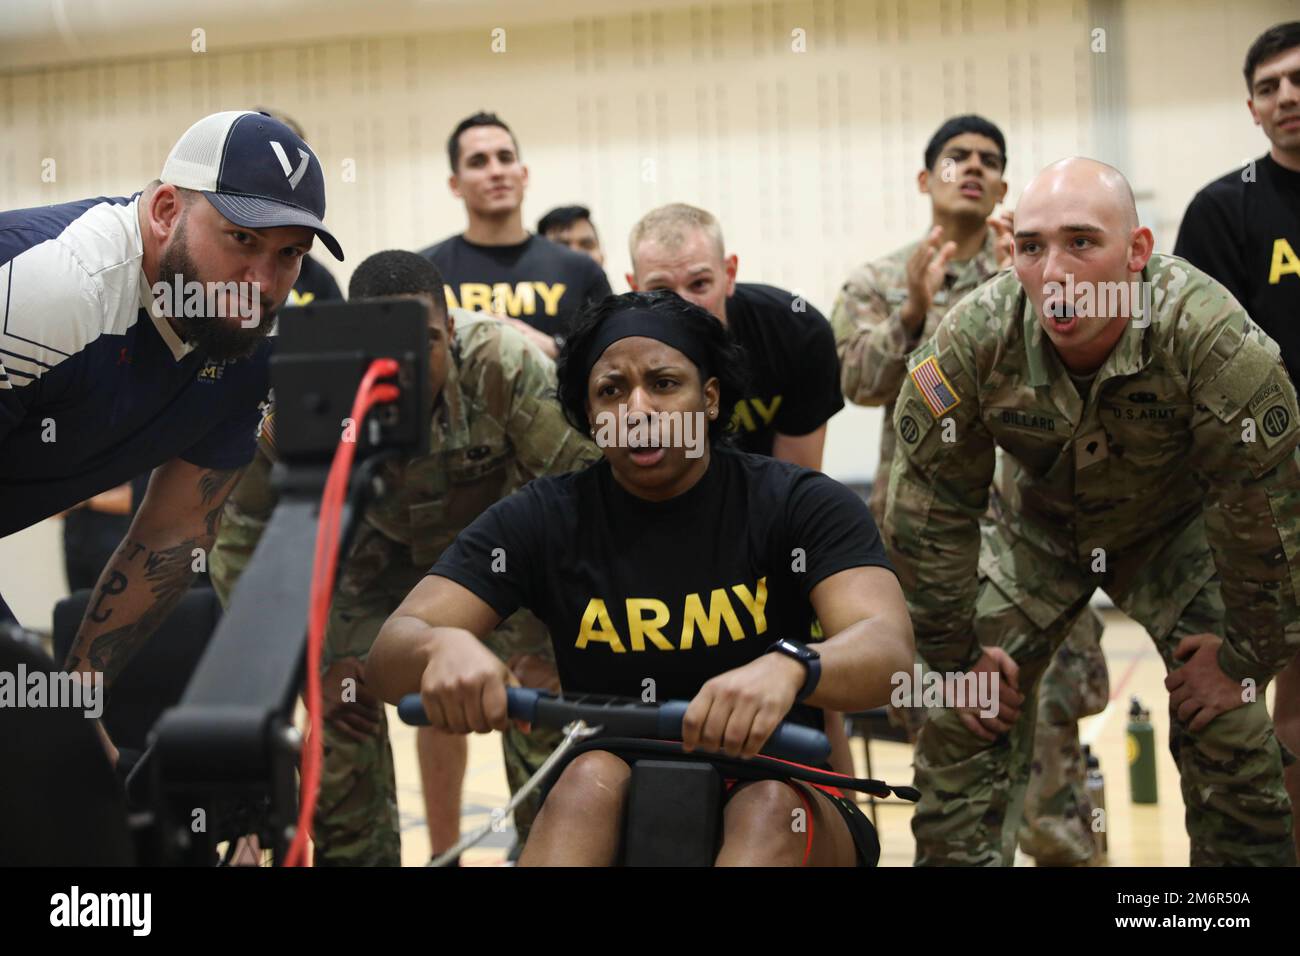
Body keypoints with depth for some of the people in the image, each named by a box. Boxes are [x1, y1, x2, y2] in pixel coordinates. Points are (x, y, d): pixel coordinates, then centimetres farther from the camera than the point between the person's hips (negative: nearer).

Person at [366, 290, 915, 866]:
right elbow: (388, 658, -8)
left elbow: (887, 648, -20)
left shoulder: (802, 506, -3)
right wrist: (444, 647, -35)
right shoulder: (542, 521, 1)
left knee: (771, 805, -33)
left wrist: (787, 668, -45)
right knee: (594, 778, -31)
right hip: (612, 820, 1)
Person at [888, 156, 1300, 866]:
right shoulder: (972, 342, -29)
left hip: (1174, 531, -1)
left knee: (1229, 732, -10)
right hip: (1034, 528, 2)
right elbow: (930, 505, -17)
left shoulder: (1207, 334, -34)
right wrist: (956, 654, -10)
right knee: (962, 722, -4)